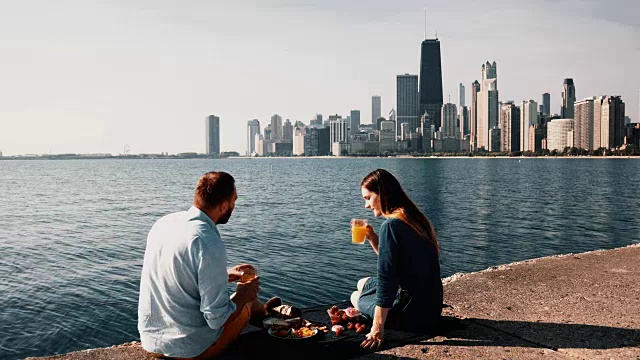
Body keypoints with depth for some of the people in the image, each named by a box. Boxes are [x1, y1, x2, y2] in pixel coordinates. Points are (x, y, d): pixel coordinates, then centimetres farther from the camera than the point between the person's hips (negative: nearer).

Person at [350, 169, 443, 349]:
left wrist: (378, 328, -18)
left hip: (412, 315, -8)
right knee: (363, 283, 26)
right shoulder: (414, 219, 6)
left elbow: (386, 281, -23)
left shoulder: (391, 225, -22)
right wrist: (372, 238, 8)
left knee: (356, 296, 20)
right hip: (431, 307, 8)